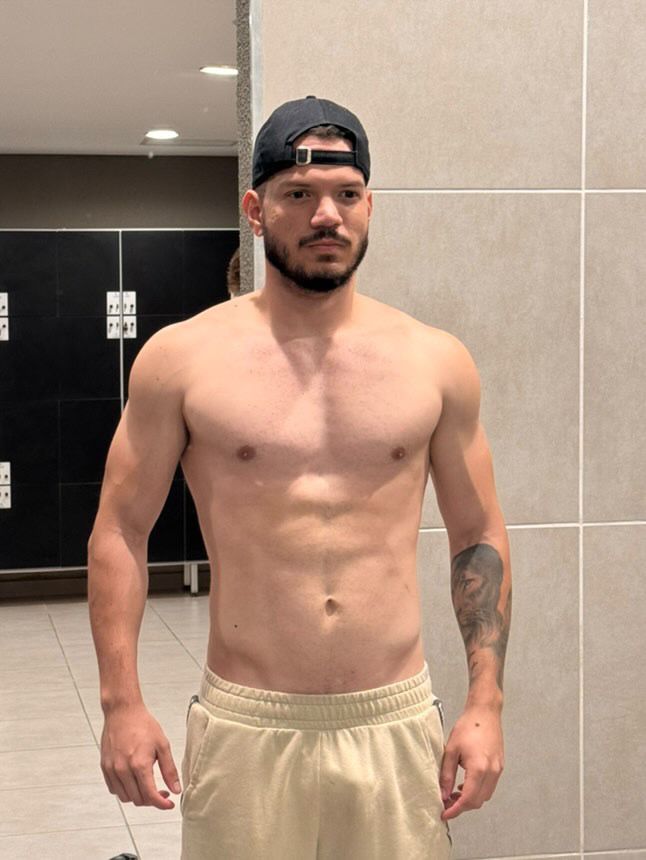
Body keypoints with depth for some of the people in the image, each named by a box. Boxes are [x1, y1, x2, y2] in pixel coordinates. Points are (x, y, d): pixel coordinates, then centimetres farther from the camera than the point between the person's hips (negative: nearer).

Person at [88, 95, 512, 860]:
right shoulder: (182, 359, -2)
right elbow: (120, 531, 1)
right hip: (243, 729, -1)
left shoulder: (437, 363, 2)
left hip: (396, 725, 2)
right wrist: (121, 703, -5)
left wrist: (485, 705, 1)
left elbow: (478, 536, 8)